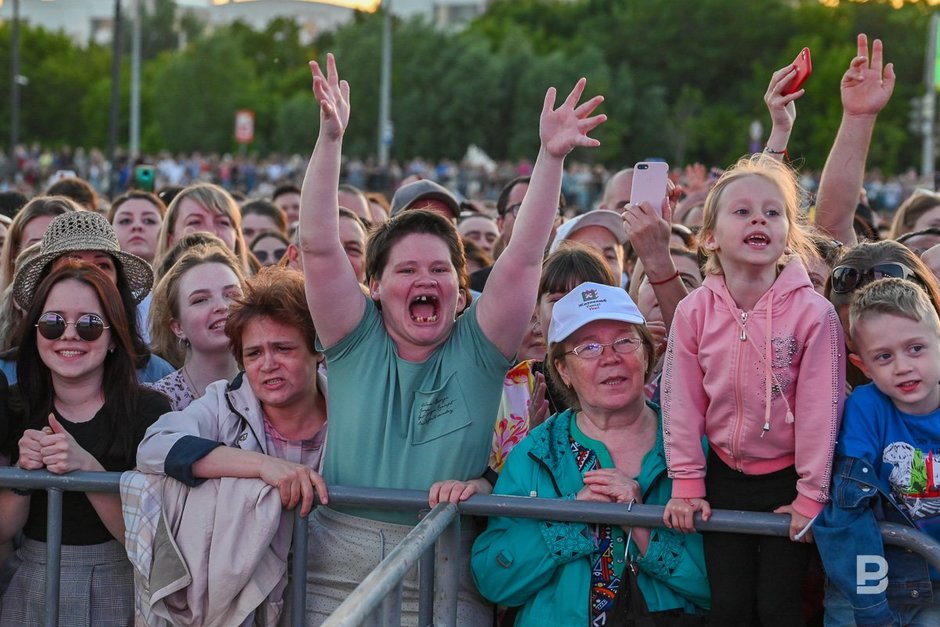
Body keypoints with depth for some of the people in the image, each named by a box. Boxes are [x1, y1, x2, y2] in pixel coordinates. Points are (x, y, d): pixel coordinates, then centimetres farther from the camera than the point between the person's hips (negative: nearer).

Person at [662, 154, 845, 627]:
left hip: (787, 480, -2)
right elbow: (682, 400, -2)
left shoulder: (813, 312, -17)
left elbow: (820, 408, -13)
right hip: (725, 478, 3)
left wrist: (811, 496, -9)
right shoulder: (694, 311, -9)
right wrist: (686, 484, 0)